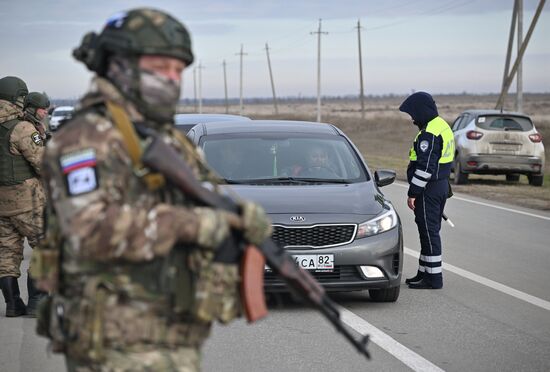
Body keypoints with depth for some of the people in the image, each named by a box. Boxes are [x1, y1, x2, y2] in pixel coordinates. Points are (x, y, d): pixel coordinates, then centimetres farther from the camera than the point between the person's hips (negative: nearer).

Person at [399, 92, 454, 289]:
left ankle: (433, 278, -3)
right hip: (441, 185, 11)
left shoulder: (429, 133, -19)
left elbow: (425, 167, -23)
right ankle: (425, 272, 24)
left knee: (429, 231, -6)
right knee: (430, 231, 16)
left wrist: (413, 193, -19)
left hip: (430, 189, -11)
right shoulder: (442, 126, 14)